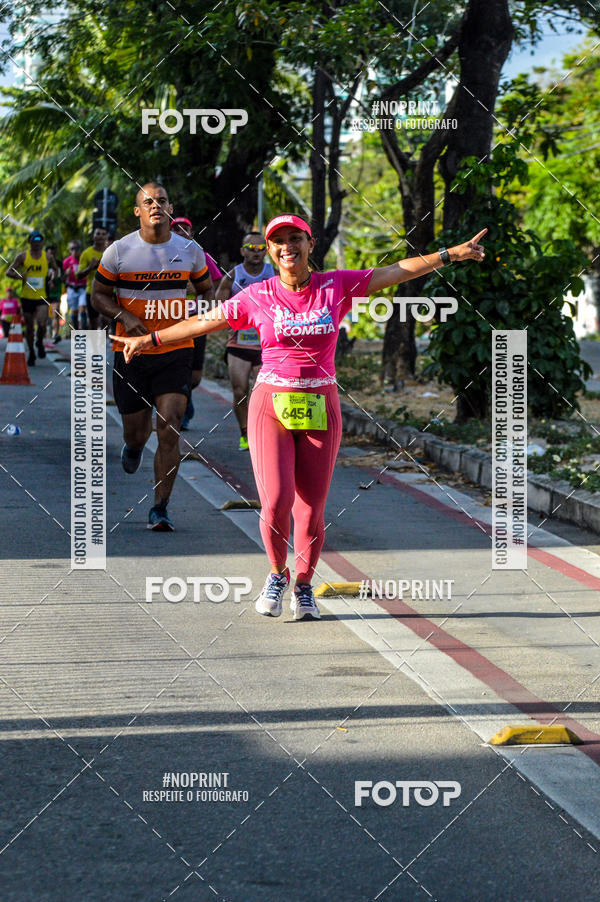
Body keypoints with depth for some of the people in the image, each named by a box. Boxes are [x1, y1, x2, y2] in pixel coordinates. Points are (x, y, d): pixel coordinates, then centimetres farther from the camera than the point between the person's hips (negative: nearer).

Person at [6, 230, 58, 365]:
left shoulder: (48, 257, 3)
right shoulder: (22, 256, -1)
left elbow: (55, 270, 20)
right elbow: (9, 272, 2)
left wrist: (52, 279, -1)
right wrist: (20, 276, -18)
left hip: (42, 297, 0)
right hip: (26, 297, 0)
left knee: (42, 324, -17)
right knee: (29, 327, 7)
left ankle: (40, 343, 14)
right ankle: (31, 353, 26)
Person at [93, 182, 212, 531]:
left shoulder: (190, 251, 3)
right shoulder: (119, 251, -2)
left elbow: (206, 290, 18)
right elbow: (99, 295, 5)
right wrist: (125, 317, -13)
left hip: (176, 351, 0)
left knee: (170, 427, -12)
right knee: (136, 429, 7)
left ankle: (160, 509, -4)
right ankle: (134, 448, 48)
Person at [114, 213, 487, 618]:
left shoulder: (336, 286, 3)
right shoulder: (259, 297, 1)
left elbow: (400, 270, 4)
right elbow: (204, 322, 9)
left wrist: (450, 254, 1)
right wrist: (149, 340, 11)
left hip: (320, 407, 1)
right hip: (271, 405, -1)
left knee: (311, 507, 1)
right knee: (276, 502, -13)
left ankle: (304, 586, 24)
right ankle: (277, 574, 15)